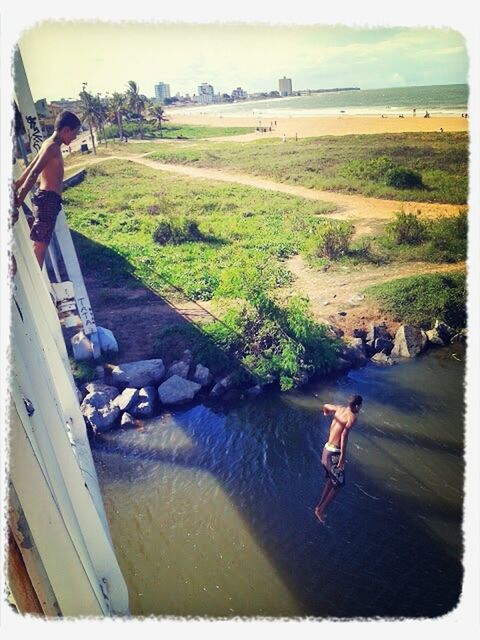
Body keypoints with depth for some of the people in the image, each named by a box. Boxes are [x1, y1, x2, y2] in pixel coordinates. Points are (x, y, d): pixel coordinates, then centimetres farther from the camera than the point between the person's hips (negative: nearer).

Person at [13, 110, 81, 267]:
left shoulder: (50, 145, 18)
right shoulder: (52, 146, -12)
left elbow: (30, 170, 21)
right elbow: (33, 173, -20)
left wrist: (16, 188, 24)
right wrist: (20, 198, -23)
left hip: (47, 199, 10)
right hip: (48, 199, -10)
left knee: (41, 244, 13)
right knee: (40, 245, -8)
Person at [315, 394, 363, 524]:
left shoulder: (340, 409, 6)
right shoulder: (352, 416, -16)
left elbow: (325, 406, 25)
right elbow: (344, 435, -28)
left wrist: (327, 412, 49)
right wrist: (343, 457, -26)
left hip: (326, 449, 8)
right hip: (333, 453, -8)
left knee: (331, 480, 25)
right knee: (339, 484, 10)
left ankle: (319, 507, 31)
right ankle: (321, 510, 15)